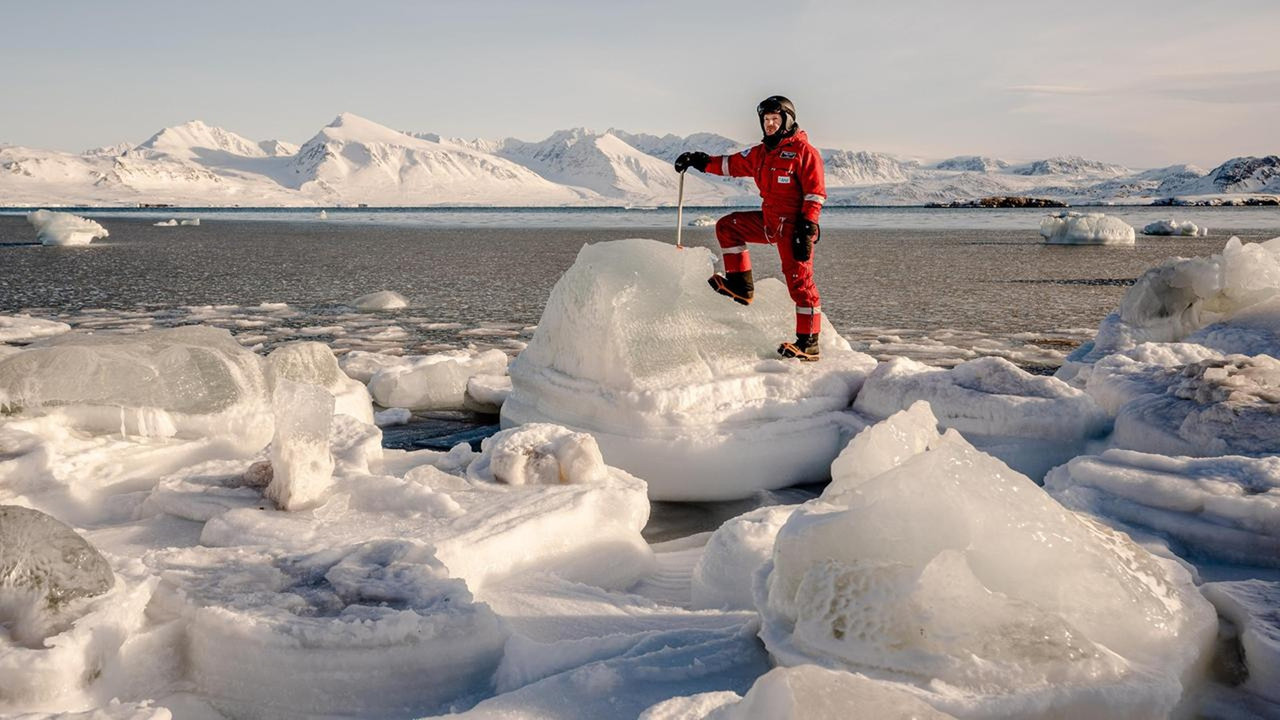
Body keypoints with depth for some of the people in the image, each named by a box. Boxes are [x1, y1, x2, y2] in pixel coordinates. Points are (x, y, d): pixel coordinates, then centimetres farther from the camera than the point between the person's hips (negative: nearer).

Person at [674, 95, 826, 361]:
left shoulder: (804, 151, -9)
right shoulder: (761, 153, 15)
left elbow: (815, 193, -14)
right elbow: (732, 164, 23)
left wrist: (807, 229, -21)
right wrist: (700, 161, 12)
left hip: (793, 226, -8)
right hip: (769, 222, 8)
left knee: (800, 282, -9)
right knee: (728, 226, 11)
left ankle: (808, 344, -6)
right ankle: (741, 285, 11)